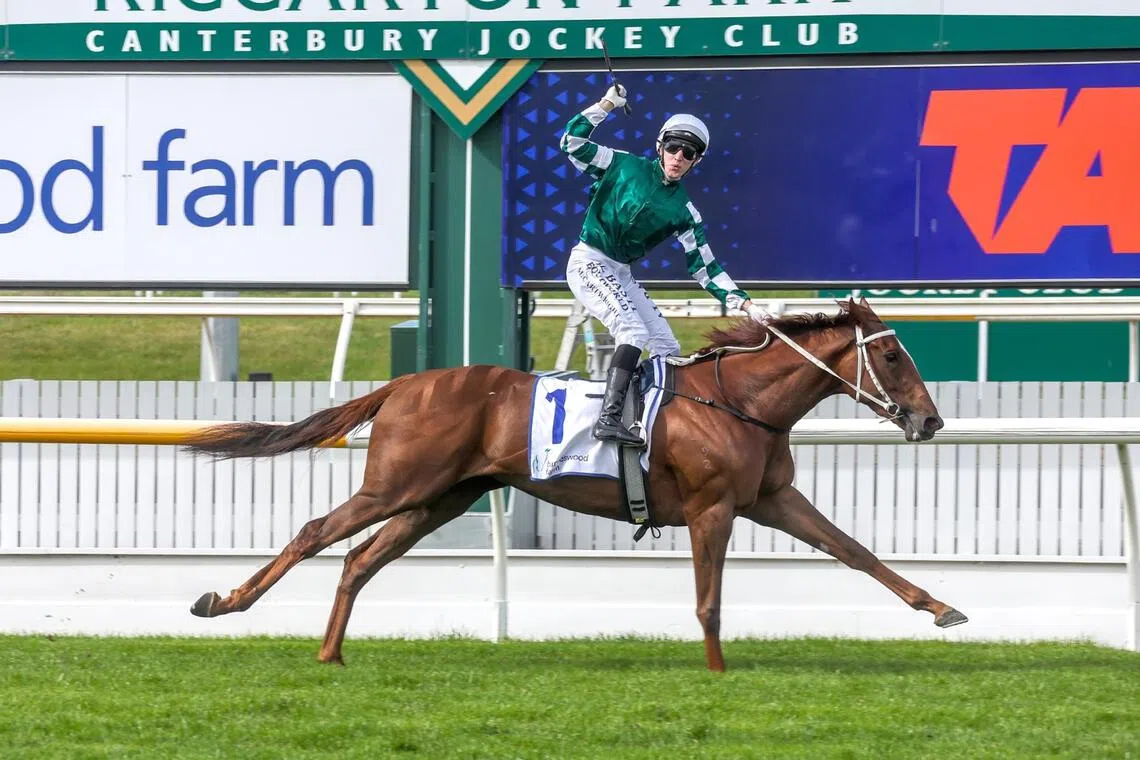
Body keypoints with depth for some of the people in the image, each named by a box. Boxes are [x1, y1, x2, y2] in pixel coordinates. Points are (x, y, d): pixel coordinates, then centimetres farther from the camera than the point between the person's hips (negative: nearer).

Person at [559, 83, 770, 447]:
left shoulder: (683, 210, 5)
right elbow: (571, 143, -5)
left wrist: (745, 304, -4)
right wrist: (606, 105, -9)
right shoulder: (626, 166, -3)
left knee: (668, 350, 2)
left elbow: (704, 267, 5)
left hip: (622, 275, 7)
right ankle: (609, 417, -38)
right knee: (634, 330, -27)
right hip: (589, 262, -7)